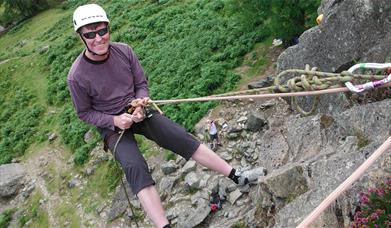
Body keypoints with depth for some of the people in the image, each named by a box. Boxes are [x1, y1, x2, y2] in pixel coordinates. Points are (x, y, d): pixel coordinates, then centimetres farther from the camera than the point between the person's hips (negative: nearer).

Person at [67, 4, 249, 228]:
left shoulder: (124, 51, -9)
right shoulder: (77, 76, -18)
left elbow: (142, 83, 3)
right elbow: (84, 112, -5)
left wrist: (140, 104, -17)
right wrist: (114, 120, -19)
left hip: (137, 111, 3)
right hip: (111, 125, -2)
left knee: (181, 137, -16)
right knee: (135, 167, -28)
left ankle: (236, 175, -12)